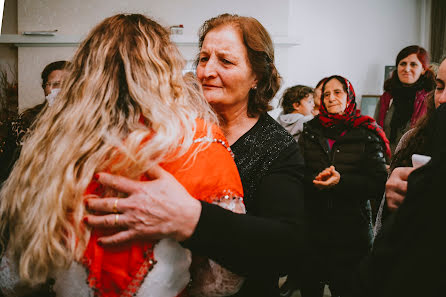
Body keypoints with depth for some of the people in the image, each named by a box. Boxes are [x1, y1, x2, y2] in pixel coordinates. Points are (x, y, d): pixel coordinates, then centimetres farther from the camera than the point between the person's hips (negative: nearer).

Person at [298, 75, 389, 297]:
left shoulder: (366, 135, -1)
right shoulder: (310, 131, 8)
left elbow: (379, 185, -8)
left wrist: (341, 181, -22)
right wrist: (315, 181, -18)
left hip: (351, 233, -2)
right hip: (311, 229, 2)